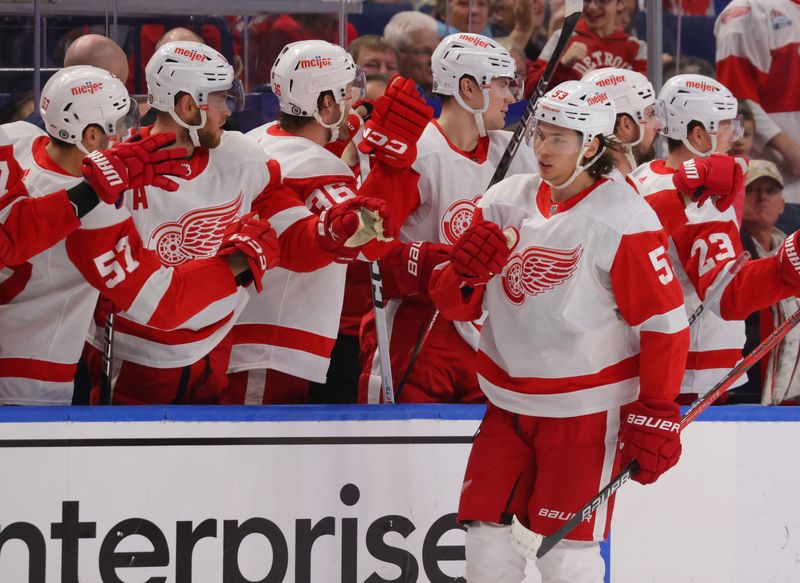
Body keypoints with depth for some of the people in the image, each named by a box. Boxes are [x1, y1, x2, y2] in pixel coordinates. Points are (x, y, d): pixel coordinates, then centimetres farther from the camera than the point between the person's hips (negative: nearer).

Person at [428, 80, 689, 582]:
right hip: (509, 404, 5)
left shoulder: (622, 219, -14)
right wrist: (465, 272, -17)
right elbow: (456, 305, 7)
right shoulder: (506, 201, 3)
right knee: (488, 535, 3)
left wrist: (656, 416, -13)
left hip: (586, 410, -5)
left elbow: (664, 321, -12)